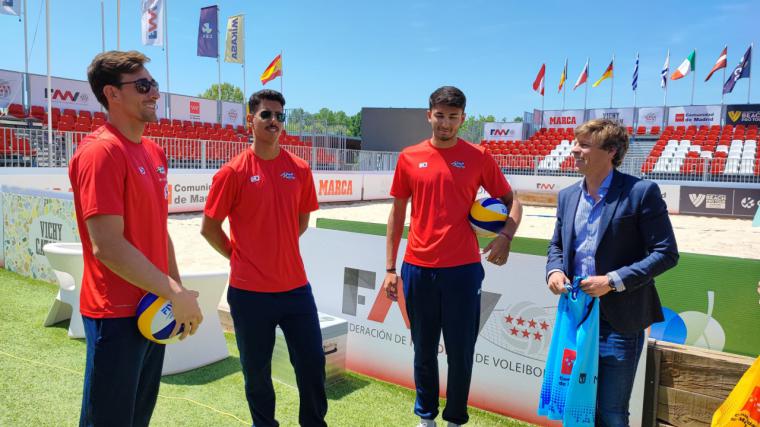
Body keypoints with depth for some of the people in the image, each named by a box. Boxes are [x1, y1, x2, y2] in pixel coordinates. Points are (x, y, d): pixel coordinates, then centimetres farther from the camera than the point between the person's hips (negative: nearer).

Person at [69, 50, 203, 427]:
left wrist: (178, 290, 9)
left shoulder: (153, 152, 9)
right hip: (117, 313, -8)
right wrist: (176, 295, -19)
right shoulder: (100, 152, -17)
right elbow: (107, 246, -23)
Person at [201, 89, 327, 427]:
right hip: (249, 291, -3)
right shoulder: (233, 171, -8)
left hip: (295, 286, 3)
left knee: (312, 363, 9)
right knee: (256, 370, 12)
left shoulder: (300, 169, 3)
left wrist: (277, 249, 11)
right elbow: (209, 227, -1)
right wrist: (240, 257, 2)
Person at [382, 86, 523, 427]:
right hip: (417, 268, 1)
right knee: (424, 350, 14)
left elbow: (511, 201, 6)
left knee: (461, 352, 8)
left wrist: (506, 236, -14)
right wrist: (390, 268, 5)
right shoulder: (409, 157, 3)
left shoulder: (478, 157, 0)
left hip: (463, 268, -1)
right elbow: (397, 213, 8)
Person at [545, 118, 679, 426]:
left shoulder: (641, 192, -11)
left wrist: (614, 281, -19)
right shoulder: (567, 196, 7)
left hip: (619, 320, -5)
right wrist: (554, 270, -3)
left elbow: (666, 253, -11)